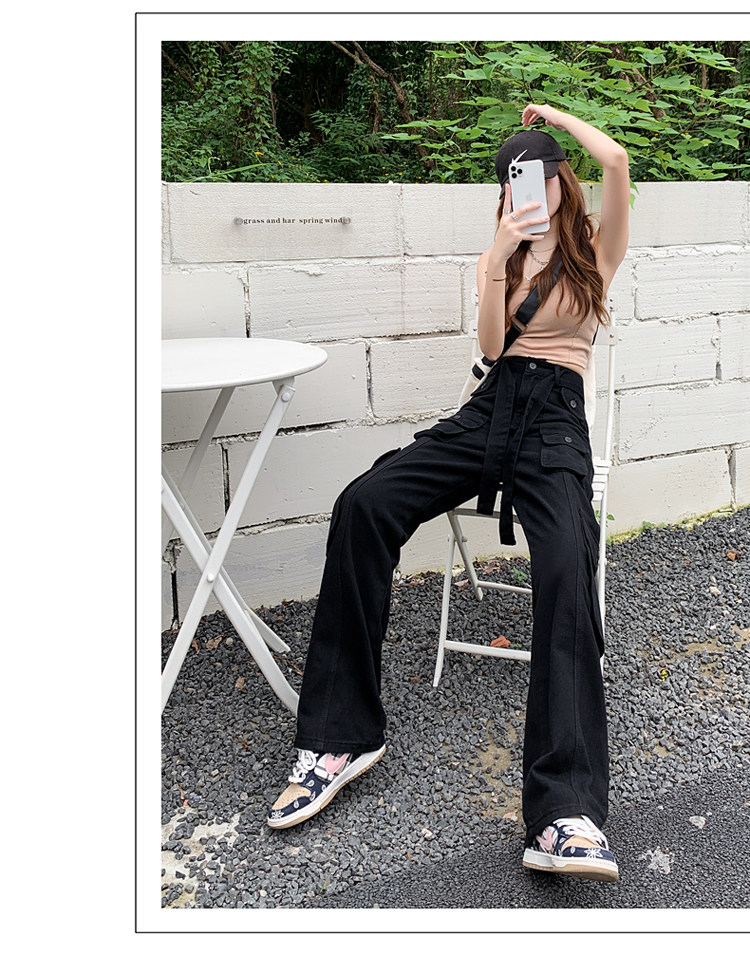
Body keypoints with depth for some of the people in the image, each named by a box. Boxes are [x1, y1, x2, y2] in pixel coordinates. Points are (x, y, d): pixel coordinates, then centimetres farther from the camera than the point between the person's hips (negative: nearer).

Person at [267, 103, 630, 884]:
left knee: (566, 572, -34)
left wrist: (554, 115, 10)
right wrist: (502, 257, -6)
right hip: (490, 408, 3)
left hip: (555, 419, -3)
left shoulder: (595, 250, 12)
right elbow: (491, 346, 6)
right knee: (364, 503, -25)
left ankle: (566, 815, -38)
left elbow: (617, 161, -7)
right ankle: (338, 735, -21)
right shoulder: (495, 257, 22)